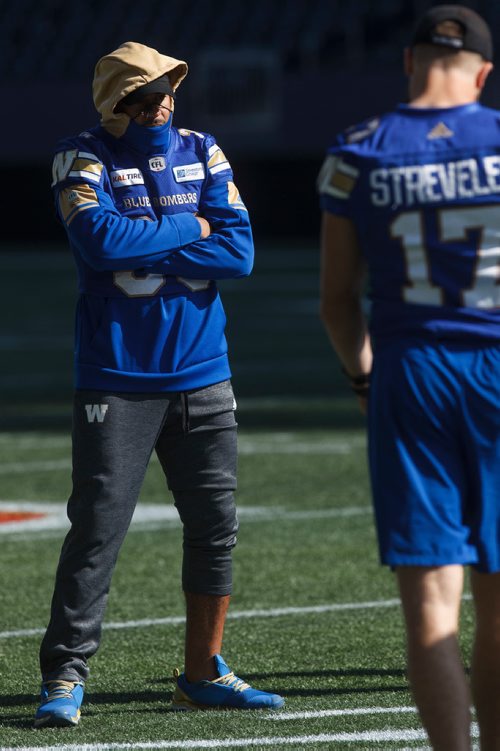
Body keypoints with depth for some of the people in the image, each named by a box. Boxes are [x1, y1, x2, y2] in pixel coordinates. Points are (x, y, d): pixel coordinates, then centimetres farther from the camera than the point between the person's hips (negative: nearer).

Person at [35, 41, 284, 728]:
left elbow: (239, 252, -5)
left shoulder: (202, 154, 7)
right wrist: (188, 232, -11)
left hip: (202, 374, 5)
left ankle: (203, 673, 19)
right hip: (117, 379, -4)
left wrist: (139, 250, -13)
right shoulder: (83, 161, -5)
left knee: (215, 525, 7)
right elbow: (100, 240, -23)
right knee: (97, 529, -7)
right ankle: (64, 678, -2)